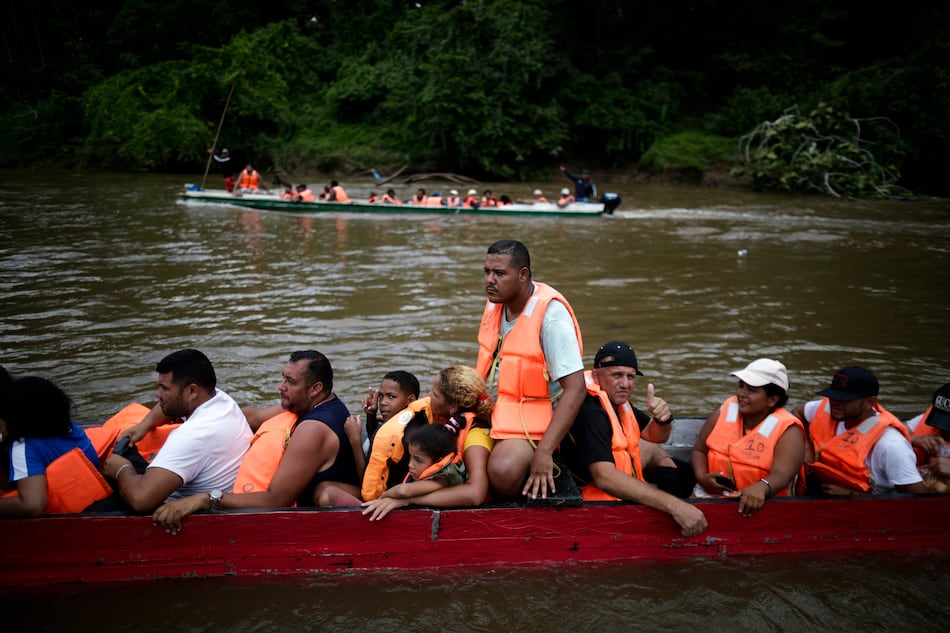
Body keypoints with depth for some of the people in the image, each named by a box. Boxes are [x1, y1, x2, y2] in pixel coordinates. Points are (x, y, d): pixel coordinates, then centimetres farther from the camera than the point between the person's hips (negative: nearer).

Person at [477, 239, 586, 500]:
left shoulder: (551, 313, -19)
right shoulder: (496, 302, 5)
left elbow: (576, 390, -23)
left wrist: (544, 451, -28)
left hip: (531, 419, -8)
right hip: (492, 411, 9)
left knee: (504, 471, -35)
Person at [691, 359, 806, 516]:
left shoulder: (787, 431, -10)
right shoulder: (724, 412, 4)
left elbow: (781, 475, -25)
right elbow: (699, 450, 10)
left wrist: (761, 487, -46)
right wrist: (701, 478, -10)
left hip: (761, 505, -2)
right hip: (712, 496, 2)